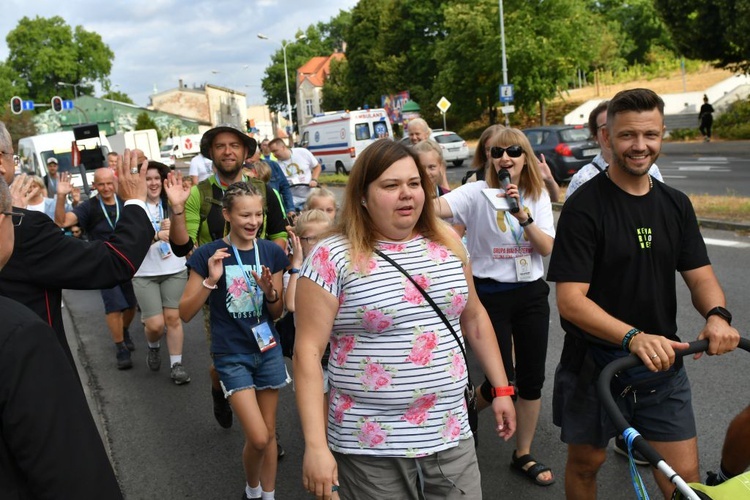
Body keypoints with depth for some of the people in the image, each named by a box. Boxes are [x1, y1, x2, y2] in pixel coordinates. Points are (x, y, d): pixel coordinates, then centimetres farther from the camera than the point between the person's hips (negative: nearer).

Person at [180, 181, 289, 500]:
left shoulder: (272, 252, -2)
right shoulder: (208, 255, -11)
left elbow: (277, 313, 5)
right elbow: (185, 313, -9)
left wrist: (270, 291, -16)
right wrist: (211, 280, -23)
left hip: (268, 350, 3)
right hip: (231, 355, -3)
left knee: (270, 433, 12)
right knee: (258, 438, -7)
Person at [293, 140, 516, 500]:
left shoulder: (446, 242, 4)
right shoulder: (333, 257, -12)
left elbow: (474, 317, 15)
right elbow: (308, 351, -13)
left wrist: (501, 389, 14)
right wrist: (316, 446, -17)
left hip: (451, 434, 4)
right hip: (371, 445, -4)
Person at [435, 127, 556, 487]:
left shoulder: (538, 196, 3)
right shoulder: (478, 193, -9)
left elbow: (547, 248, -8)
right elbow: (439, 208, -29)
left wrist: (523, 216, -22)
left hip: (531, 293, 4)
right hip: (491, 294, -4)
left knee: (532, 378, 8)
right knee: (502, 377, -2)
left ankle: (523, 455, 27)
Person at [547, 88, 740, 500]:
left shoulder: (676, 205, 5)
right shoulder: (584, 207, -15)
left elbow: (700, 276, 5)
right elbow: (570, 300, -20)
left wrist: (716, 315, -17)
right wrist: (632, 337, -34)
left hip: (662, 369, 4)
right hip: (594, 367, -4)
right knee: (585, 464, 15)